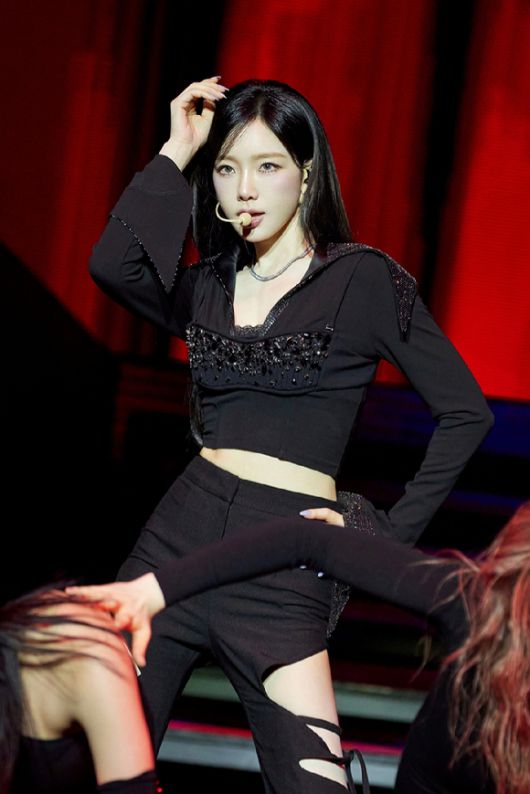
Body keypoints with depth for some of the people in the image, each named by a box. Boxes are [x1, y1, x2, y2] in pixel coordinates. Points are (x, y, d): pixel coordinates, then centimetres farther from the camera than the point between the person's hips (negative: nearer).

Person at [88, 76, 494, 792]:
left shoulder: (363, 280, -1)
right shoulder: (207, 286, 12)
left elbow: (466, 413, 0)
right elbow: (113, 264, -10)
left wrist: (390, 536, -2)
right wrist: (176, 153, -2)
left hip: (283, 570, -4)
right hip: (179, 536, 4)